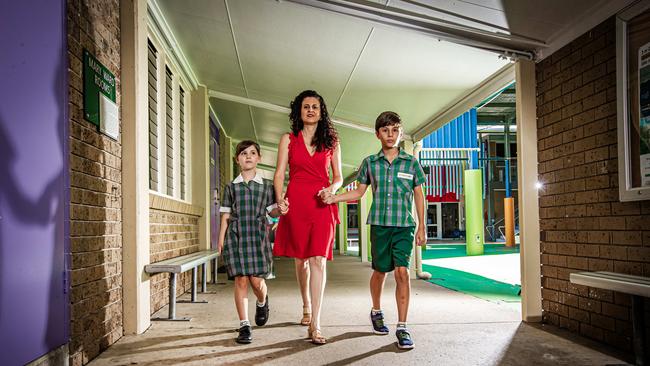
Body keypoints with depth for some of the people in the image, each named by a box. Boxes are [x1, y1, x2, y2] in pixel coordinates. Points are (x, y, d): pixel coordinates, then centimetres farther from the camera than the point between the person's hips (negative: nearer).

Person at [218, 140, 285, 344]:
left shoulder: (266, 186, 9)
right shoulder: (231, 187, 10)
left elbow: (272, 211, 9)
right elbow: (225, 216, 11)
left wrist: (281, 209, -14)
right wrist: (221, 240, 4)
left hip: (258, 235, 0)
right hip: (236, 236, 0)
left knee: (257, 280, -4)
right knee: (240, 280, -4)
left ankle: (262, 303, 32)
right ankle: (244, 326, 4)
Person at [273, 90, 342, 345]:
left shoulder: (331, 141, 12)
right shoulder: (288, 139, 11)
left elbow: (338, 177, 12)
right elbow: (279, 174, 5)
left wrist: (331, 189, -10)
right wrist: (280, 198, -11)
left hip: (322, 204, -1)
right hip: (296, 202, 1)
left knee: (318, 259, -12)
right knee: (301, 259, 11)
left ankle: (315, 325, -13)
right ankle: (306, 307, 34)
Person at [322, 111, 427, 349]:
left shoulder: (411, 163, 3)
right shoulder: (370, 163, 5)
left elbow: (419, 195, 8)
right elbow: (359, 192, 12)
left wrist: (422, 227, 5)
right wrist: (334, 198, -3)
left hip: (404, 225, -1)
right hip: (379, 224, 1)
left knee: (402, 271, -11)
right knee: (380, 271, 10)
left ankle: (402, 328, -3)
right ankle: (376, 312, 37)